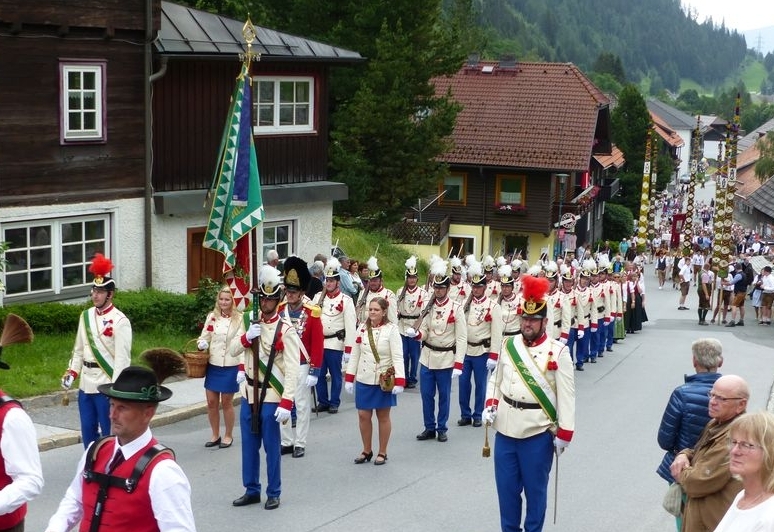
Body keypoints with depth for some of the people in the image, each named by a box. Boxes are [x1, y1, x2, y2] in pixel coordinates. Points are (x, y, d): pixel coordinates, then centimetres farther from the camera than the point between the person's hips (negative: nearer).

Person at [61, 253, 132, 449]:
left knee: (109, 434, 2)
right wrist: (71, 373, 5)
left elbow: (122, 358, -15)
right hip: (85, 386, 7)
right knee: (88, 432, 14)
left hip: (106, 386, -7)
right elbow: (79, 350, 16)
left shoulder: (120, 321, -12)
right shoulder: (86, 316, 10)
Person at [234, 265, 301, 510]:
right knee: (249, 446, 12)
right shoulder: (252, 324, 9)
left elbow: (292, 370, -16)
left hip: (271, 398, -6)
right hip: (248, 394, 6)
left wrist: (287, 403, -23)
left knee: (271, 447, 4)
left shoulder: (286, 330, -11)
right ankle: (251, 490, 25)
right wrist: (246, 338, -10)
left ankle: (273, 494, 16)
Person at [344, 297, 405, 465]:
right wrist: (349, 379, 5)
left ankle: (382, 453, 19)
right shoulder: (362, 328, 3)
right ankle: (367, 451, 24)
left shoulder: (391, 329, -10)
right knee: (363, 415, 8)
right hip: (363, 380, 4)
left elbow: (398, 357, -14)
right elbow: (355, 355, 8)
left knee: (383, 416, 8)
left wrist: (399, 382, -21)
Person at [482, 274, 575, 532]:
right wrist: (491, 405, -1)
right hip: (505, 429, 4)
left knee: (534, 490, 9)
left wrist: (564, 434, -11)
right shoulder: (508, 345, 4)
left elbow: (566, 396, -9)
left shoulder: (558, 352, -10)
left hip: (537, 433, -4)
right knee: (507, 488, 13)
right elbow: (496, 379, 15)